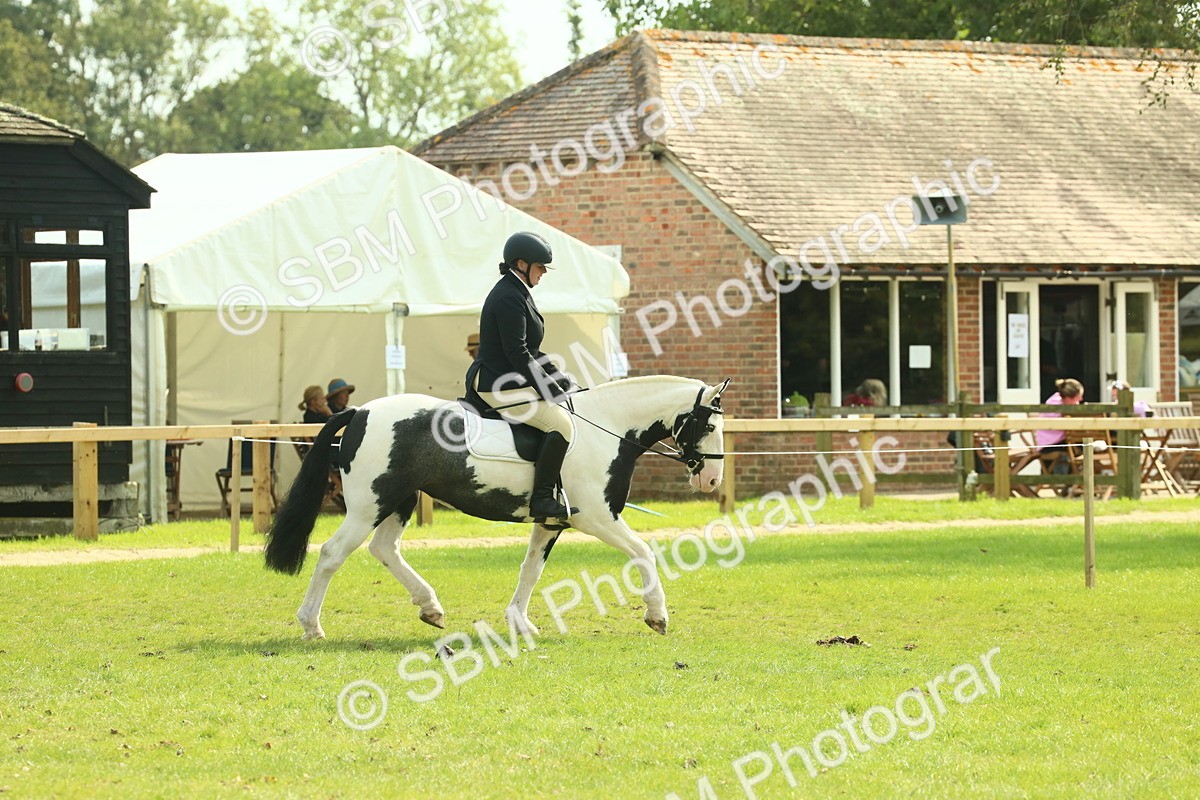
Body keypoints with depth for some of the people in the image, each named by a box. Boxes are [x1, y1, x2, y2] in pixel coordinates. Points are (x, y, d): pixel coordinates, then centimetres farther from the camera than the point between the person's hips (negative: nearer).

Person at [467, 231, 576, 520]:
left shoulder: (515, 293, 16)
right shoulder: (510, 298, -18)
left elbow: (528, 350, 23)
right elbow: (517, 353, -24)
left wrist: (558, 378, 15)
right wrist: (550, 389, -19)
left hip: (504, 381, 12)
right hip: (502, 387, -12)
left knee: (561, 416, 20)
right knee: (560, 423, -21)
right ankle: (541, 499, -21)